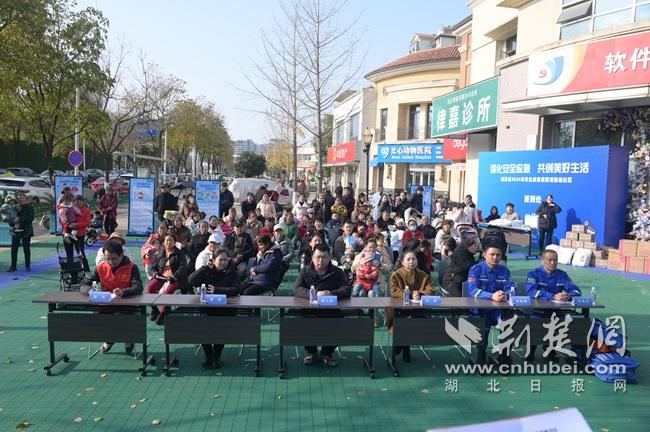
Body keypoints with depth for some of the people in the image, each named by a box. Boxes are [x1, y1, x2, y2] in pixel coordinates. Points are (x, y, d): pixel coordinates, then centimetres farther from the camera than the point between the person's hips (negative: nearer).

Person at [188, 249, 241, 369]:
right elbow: (191, 281, -8)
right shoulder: (207, 272, 5)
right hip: (207, 307, 2)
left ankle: (216, 356, 3)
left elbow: (236, 289, -13)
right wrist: (206, 267, -13)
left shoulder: (231, 272, 1)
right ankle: (208, 356, 2)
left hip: (226, 308, -2)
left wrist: (217, 290, -19)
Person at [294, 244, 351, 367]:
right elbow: (297, 289, -8)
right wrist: (315, 294, -25)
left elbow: (346, 289, -5)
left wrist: (331, 294, -26)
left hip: (331, 310, 0)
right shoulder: (305, 271, 6)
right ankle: (311, 352, 6)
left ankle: (327, 353, 6)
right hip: (309, 310, 0)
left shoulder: (337, 272, 7)